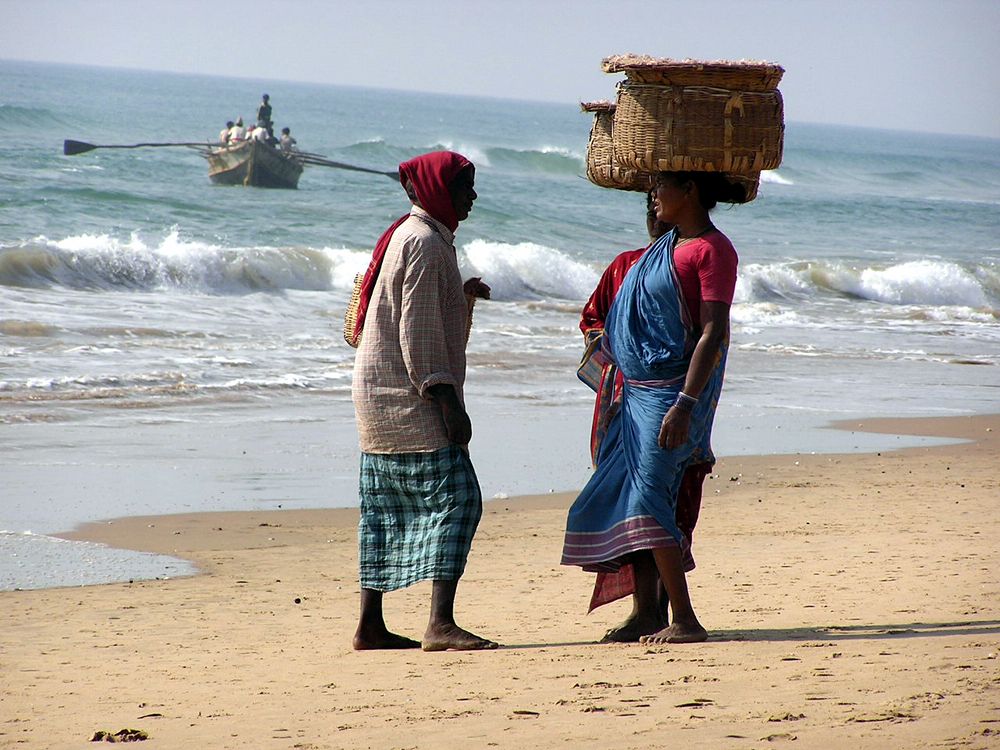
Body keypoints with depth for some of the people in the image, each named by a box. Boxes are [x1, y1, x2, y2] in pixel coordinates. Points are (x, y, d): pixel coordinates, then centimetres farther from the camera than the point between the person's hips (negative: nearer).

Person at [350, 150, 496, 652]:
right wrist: (447, 401, -19)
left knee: (387, 509, 11)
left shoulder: (404, 235, 18)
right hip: (409, 397, -10)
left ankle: (370, 624, 13)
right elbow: (417, 332, -18)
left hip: (379, 397, 10)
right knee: (454, 497, -14)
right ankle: (440, 623, -22)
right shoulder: (425, 242, -12)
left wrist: (463, 296, 15)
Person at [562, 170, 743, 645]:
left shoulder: (713, 250, -12)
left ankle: (685, 620, -14)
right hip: (638, 391, 10)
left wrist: (685, 404, -25)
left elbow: (713, 333, -19)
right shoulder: (664, 246, 16)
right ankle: (645, 614, 11)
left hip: (674, 391, -10)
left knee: (648, 496, -15)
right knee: (616, 495, 7)